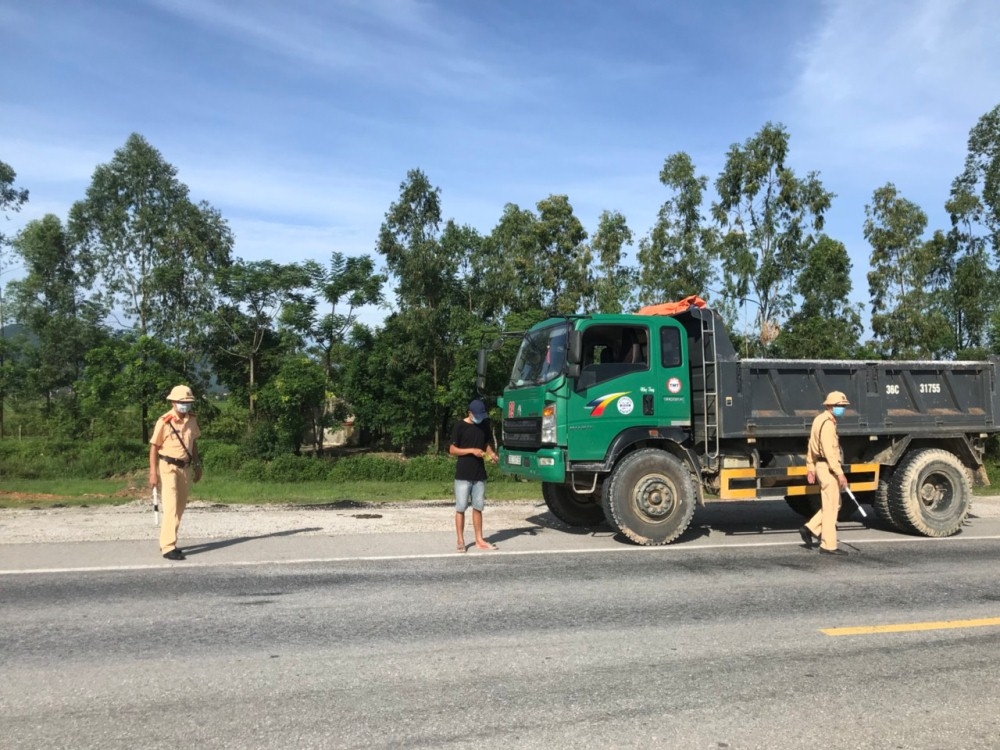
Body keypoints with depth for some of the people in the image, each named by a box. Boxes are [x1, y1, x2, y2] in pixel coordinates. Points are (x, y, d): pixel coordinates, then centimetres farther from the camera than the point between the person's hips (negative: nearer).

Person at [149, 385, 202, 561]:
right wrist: (153, 473, -14)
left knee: (180, 508, 13)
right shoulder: (164, 422, -14)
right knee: (171, 508, -12)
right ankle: (168, 547, -9)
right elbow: (154, 448, -10)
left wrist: (197, 466, 15)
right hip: (168, 468, -6)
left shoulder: (192, 420, 3)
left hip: (185, 468, 6)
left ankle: (166, 541, 27)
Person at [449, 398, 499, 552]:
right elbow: (452, 450, -7)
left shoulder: (485, 424, 7)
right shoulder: (460, 426, -8)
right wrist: (472, 450, -18)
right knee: (461, 508, 0)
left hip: (479, 474, 5)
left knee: (478, 507, 10)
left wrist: (491, 453, -2)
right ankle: (460, 541, 9)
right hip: (463, 475, -5)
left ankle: (479, 540, 17)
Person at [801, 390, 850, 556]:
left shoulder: (819, 419, 15)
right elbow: (829, 451, -24)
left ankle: (810, 529, 14)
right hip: (828, 468, -10)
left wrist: (810, 467, 20)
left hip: (820, 466, 10)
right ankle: (828, 545, 2)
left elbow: (811, 445, 19)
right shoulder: (827, 423, -17)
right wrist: (840, 473, -24)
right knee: (830, 506, -3)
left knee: (834, 504, 17)